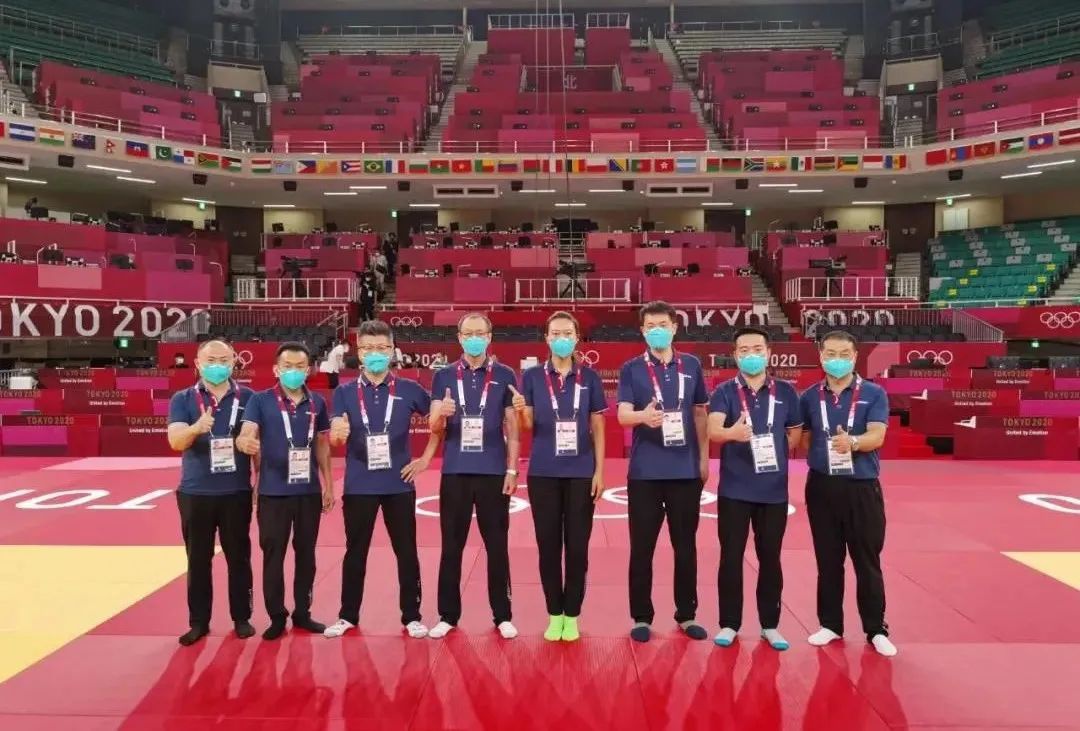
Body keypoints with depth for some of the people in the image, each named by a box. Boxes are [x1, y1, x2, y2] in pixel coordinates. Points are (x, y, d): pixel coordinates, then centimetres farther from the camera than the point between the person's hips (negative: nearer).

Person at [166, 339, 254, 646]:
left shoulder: (247, 398, 1)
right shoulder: (182, 399, 0)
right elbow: (175, 441, -14)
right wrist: (197, 427, -36)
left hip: (237, 492, 0)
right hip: (195, 493, 0)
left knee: (239, 556, 8)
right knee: (198, 559, 8)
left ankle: (242, 618, 21)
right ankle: (198, 622, 20)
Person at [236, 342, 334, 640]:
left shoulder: (317, 403, 5)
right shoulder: (260, 401, -3)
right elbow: (246, 434, -15)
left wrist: (328, 485, 10)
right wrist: (245, 442, -39)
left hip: (309, 491, 3)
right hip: (273, 492, -3)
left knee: (306, 553, 11)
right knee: (273, 555, 4)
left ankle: (302, 613, 24)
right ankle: (277, 617, 18)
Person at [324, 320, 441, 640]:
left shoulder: (409, 390, -1)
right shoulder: (345, 392, 0)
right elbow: (334, 438, -9)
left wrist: (426, 458, 5)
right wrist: (338, 432, -32)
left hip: (399, 485, 0)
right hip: (359, 486, 0)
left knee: (407, 552, 7)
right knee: (355, 552, 11)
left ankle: (412, 616, 19)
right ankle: (348, 615, 25)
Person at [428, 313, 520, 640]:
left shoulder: (504, 376, 2)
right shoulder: (444, 376, 4)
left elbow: (512, 427, 3)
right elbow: (433, 427, 0)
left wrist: (512, 469, -3)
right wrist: (441, 413, -23)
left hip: (494, 472, -1)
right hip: (455, 471, 1)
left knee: (497, 546, 6)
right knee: (451, 546, 8)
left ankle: (503, 616, 17)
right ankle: (448, 615, 19)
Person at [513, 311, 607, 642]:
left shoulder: (589, 377, 3)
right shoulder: (532, 376, 2)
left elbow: (598, 428, 4)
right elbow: (527, 426, 2)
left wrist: (599, 471, -1)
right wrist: (520, 410, -20)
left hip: (581, 473, 0)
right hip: (543, 474, 0)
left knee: (577, 546, 4)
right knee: (548, 545, 6)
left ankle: (572, 615, 19)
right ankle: (554, 615, 20)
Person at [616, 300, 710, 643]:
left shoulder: (691, 365, 6)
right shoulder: (631, 369, -1)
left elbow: (700, 413, 13)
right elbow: (622, 415, -10)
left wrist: (704, 457, 10)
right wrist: (644, 416, -32)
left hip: (686, 469, 2)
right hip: (645, 471, -2)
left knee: (686, 545, 11)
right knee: (642, 546, 5)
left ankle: (687, 615, 25)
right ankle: (642, 617, 18)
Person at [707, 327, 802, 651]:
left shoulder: (785, 391, 3)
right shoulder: (725, 391, -5)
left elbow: (795, 432, 16)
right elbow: (712, 429, -22)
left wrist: (775, 455, 4)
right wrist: (732, 433, -43)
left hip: (774, 490, 2)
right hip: (734, 489, -2)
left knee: (770, 558, 10)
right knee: (731, 557, 4)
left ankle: (770, 625, 23)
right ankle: (729, 624, 17)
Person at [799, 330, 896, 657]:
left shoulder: (874, 394, -3)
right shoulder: (810, 397, 4)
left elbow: (877, 436, -16)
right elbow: (804, 438, 10)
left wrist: (852, 442, -35)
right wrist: (815, 461, -6)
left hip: (862, 487, -2)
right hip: (822, 486, 2)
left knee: (867, 561, 5)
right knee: (828, 560, 11)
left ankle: (876, 630, 18)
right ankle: (830, 624, 23)